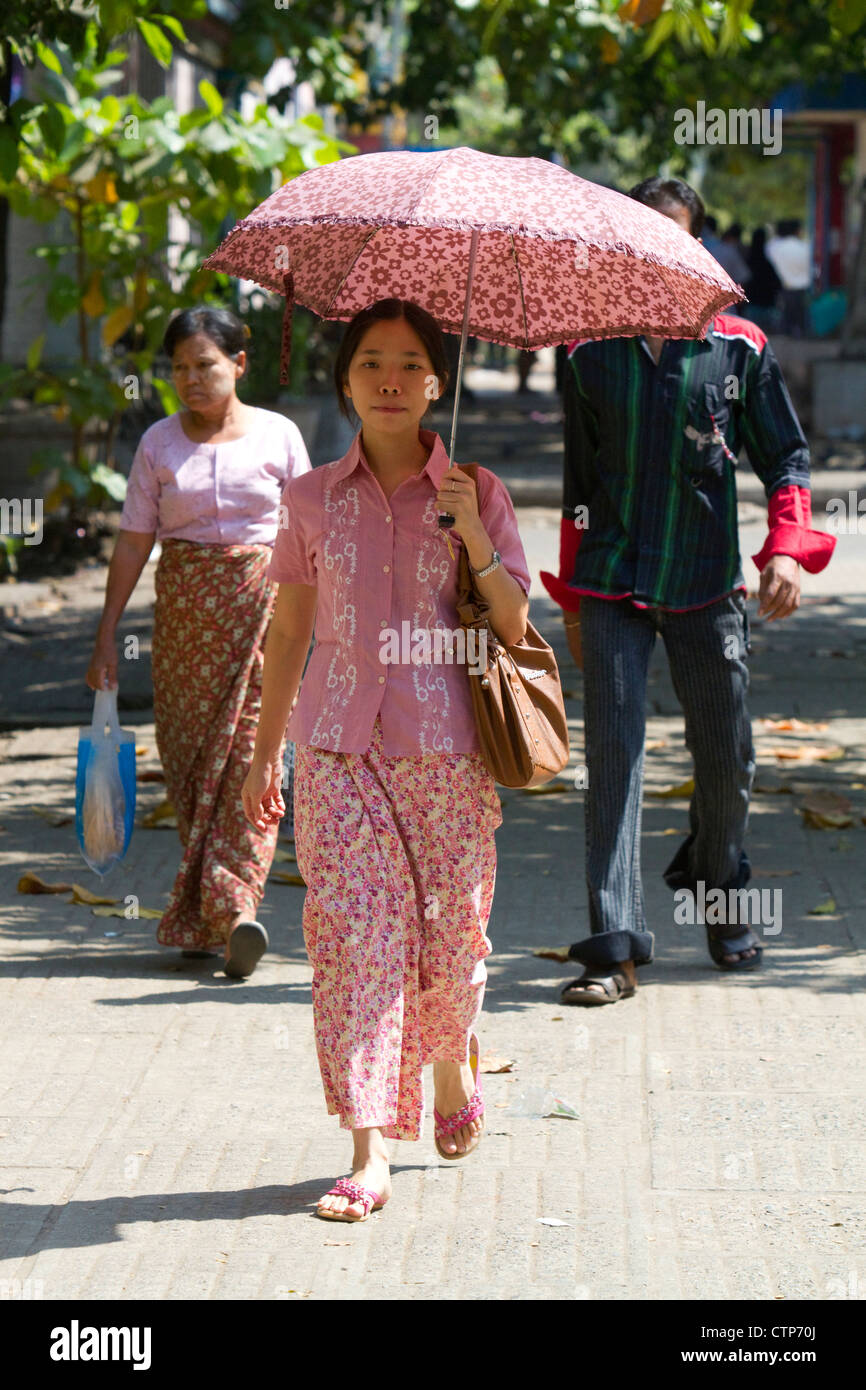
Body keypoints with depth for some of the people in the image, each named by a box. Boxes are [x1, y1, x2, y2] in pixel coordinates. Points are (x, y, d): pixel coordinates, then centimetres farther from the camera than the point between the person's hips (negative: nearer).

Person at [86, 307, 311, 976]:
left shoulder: (277, 435, 3)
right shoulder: (159, 444, 6)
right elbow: (134, 543, 5)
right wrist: (107, 633, 2)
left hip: (263, 600, -2)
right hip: (184, 607, 2)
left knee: (251, 748, -12)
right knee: (186, 756, 2)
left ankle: (234, 906, -19)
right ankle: (205, 917, 12)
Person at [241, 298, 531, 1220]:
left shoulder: (475, 493, 3)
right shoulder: (314, 498, 6)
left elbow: (514, 628, -1)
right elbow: (288, 632, 13)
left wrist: (472, 539, -15)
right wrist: (264, 753, 15)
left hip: (446, 746, 0)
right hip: (339, 745, 1)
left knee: (449, 931, 5)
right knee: (353, 931, -9)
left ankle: (452, 1067, 37)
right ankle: (368, 1154, -9)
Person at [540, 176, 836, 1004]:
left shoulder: (738, 350, 3)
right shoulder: (592, 354, 6)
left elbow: (785, 457, 7)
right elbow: (580, 482, 12)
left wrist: (787, 548, -10)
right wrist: (573, 602, 11)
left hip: (705, 584, 0)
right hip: (612, 584, 0)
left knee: (726, 755, 7)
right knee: (613, 752, -8)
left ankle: (716, 889, 36)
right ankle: (615, 945, -9)